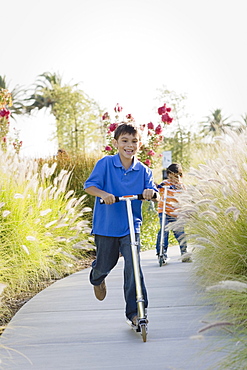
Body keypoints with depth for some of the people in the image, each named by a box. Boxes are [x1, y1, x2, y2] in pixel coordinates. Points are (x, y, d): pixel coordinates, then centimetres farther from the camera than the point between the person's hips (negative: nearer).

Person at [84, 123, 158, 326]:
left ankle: (134, 311, -1)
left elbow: (152, 190, 1)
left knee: (133, 267, -11)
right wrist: (103, 194, -28)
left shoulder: (144, 170, 1)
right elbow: (89, 185, -9)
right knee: (106, 263, 14)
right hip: (106, 225, -1)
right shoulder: (105, 164, -6)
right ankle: (97, 279, 53)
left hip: (131, 227, 1)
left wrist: (150, 192, -23)